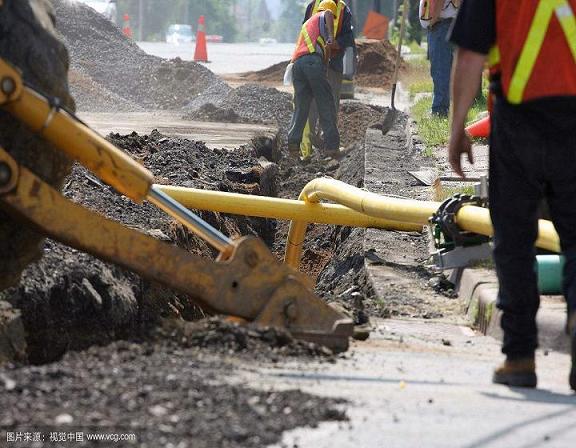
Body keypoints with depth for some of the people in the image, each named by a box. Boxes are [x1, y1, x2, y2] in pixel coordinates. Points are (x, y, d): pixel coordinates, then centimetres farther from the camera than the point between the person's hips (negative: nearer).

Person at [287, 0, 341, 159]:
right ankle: (331, 146, -9)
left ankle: (293, 142, -11)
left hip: (297, 63, 7)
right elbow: (328, 14, -10)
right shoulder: (323, 17, 15)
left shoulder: (307, 23, 36)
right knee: (326, 104, -4)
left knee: (300, 107, 7)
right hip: (313, 60, -7)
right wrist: (331, 37, -21)